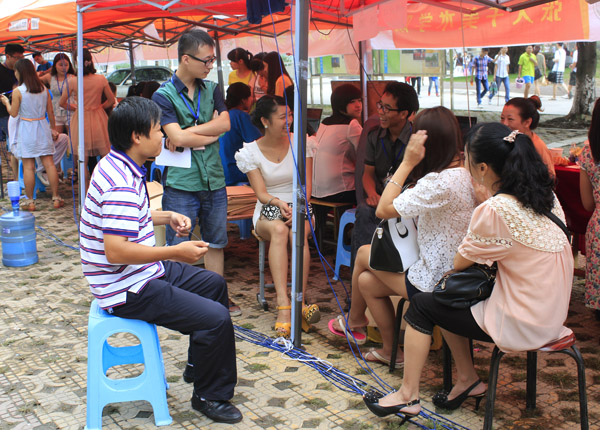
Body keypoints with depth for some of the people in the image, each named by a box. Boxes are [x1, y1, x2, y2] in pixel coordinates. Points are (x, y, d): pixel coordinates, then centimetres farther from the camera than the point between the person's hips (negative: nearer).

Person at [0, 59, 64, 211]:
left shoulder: (17, 91, -10)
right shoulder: (44, 89, 4)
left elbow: (13, 113, -5)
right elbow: (50, 112, 7)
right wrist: (53, 129, 18)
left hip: (26, 129, -4)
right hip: (42, 126, 4)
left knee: (28, 166, 1)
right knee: (49, 163, 5)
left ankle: (29, 201, 5)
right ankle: (56, 198, 6)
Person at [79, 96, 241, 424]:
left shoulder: (118, 167, 8)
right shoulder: (122, 185, -27)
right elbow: (115, 251, -33)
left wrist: (167, 216, 12)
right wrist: (176, 252, -27)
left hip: (142, 272, 11)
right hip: (128, 290, -11)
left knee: (214, 284, 21)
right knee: (217, 318, -18)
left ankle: (199, 366, 33)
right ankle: (209, 395, 5)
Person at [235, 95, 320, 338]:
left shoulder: (301, 143, 4)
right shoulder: (250, 152, 1)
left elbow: (306, 185, -1)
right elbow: (261, 193, -5)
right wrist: (278, 203, -27)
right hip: (268, 210, 0)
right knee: (278, 230, -36)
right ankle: (284, 303, -46)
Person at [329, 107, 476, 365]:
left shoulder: (440, 182, -28)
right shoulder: (465, 174, 0)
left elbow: (383, 210, -21)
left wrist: (407, 162, -20)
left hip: (433, 283, -8)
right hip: (455, 274, 8)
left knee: (364, 254, 13)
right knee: (367, 281, 19)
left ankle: (354, 320, 39)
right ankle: (391, 350, 34)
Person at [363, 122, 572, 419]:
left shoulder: (495, 211, -25)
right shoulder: (546, 196, 0)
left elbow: (459, 262, -10)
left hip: (521, 324, -8)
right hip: (552, 314, 8)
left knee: (422, 305, 5)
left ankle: (408, 396, 16)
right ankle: (468, 380, 29)